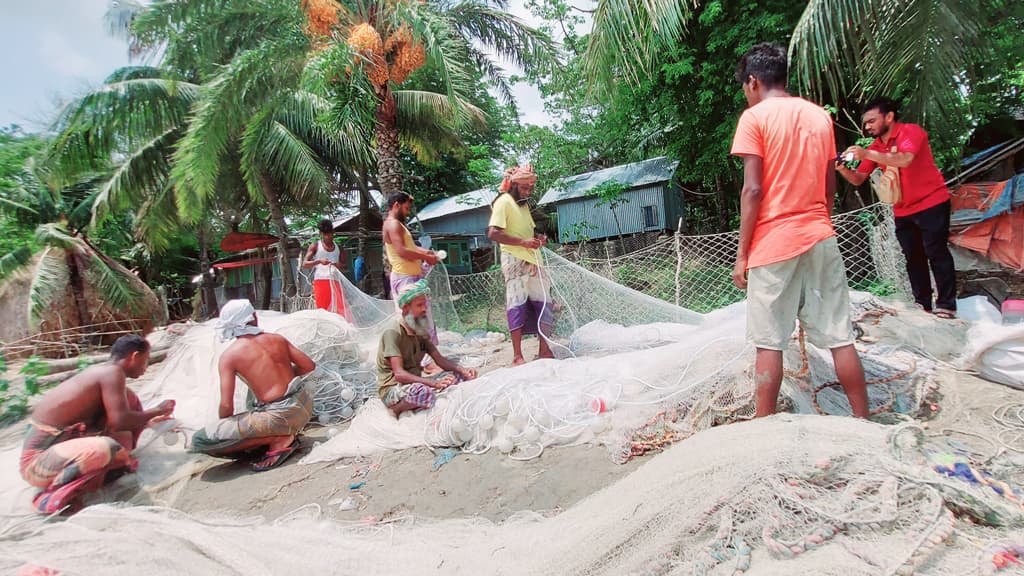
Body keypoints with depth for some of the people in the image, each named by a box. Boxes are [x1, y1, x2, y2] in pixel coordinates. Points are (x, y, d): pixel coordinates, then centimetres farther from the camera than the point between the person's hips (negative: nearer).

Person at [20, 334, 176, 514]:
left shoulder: (100, 371, 9)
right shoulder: (112, 372, -18)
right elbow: (119, 422, -24)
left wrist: (148, 420, 30)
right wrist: (157, 411, -8)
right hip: (38, 461, -9)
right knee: (106, 448, -38)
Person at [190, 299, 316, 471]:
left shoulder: (229, 355, -6)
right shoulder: (277, 338, 5)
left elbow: (226, 406, -8)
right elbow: (309, 366, 9)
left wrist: (224, 428, 13)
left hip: (280, 416, -7)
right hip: (305, 405, 7)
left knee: (200, 440, -3)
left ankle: (278, 440, -7)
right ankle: (286, 433, 15)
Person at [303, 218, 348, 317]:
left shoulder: (338, 247, 16)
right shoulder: (315, 246, 6)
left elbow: (344, 265, 17)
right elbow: (305, 264, -1)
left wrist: (339, 265, -8)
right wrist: (319, 261, -19)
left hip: (335, 282, 3)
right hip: (320, 281, -3)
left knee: (340, 308, -6)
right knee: (323, 309, -7)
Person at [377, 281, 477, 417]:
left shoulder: (421, 331, 8)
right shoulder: (393, 333, -18)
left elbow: (440, 359, 6)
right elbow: (399, 374, -27)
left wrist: (461, 369, -15)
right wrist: (433, 383, -39)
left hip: (416, 382, 8)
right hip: (393, 389, -8)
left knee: (458, 375, -6)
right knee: (423, 393, -40)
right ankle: (397, 410, -12)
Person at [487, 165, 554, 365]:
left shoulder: (523, 204, 20)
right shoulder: (504, 202, -6)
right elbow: (493, 233, -17)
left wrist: (538, 237, 9)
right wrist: (523, 241, -21)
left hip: (533, 260, 8)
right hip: (515, 260, -8)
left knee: (543, 304, 7)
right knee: (518, 305, -7)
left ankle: (544, 350, 15)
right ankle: (517, 356, -2)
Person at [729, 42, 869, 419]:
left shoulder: (754, 118, -4)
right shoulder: (820, 116, 14)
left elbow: (753, 190, -11)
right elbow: (830, 186, 15)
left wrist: (742, 253, -7)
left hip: (773, 244, -5)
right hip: (820, 238, 6)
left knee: (769, 343, 0)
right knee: (840, 337, 9)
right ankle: (863, 421, 17)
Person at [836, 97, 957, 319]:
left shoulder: (911, 131, -11)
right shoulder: (875, 147, 7)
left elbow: (905, 160, -30)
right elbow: (858, 179, 4)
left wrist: (868, 155, -38)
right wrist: (843, 169, -16)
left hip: (931, 203, -6)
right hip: (903, 211, 6)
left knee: (937, 253, -5)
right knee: (913, 258, 8)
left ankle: (946, 306, 0)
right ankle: (922, 304, 15)